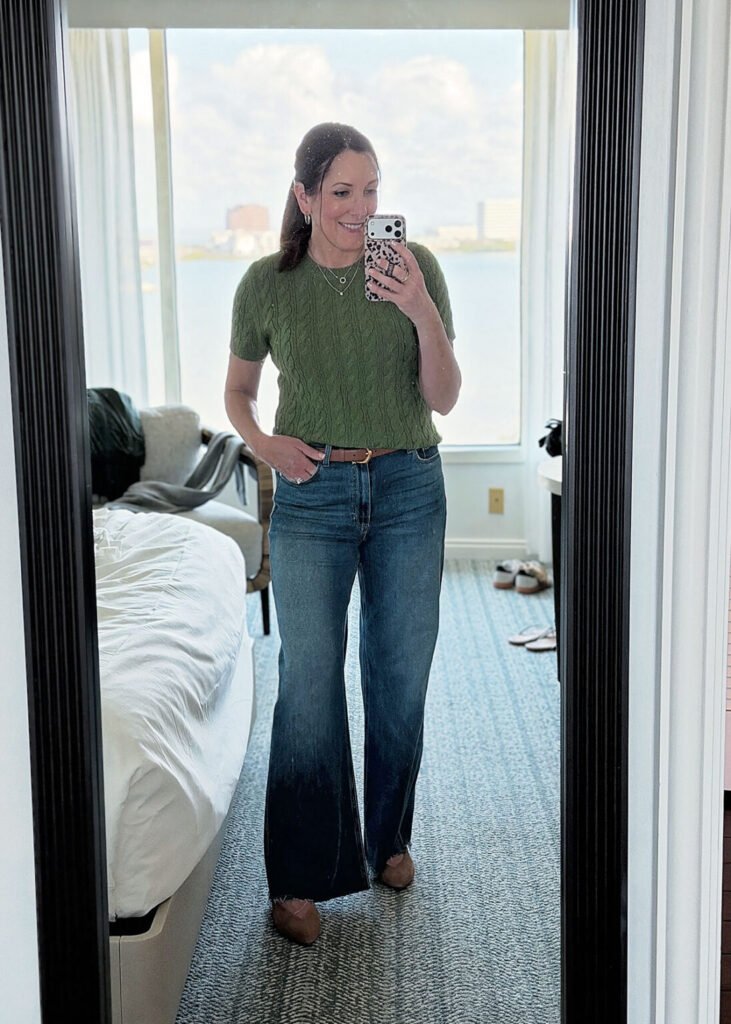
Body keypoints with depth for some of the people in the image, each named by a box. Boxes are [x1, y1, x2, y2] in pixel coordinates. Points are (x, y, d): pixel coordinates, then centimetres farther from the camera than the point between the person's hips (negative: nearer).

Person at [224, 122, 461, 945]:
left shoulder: (416, 268, -3)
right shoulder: (267, 284, -3)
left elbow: (443, 399, -6)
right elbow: (237, 391, 10)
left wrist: (423, 314, -22)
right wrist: (263, 443, -10)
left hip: (407, 491, 1)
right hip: (313, 497, -1)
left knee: (400, 678, 10)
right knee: (308, 685, -2)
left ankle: (389, 838, 33)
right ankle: (301, 876, 11)